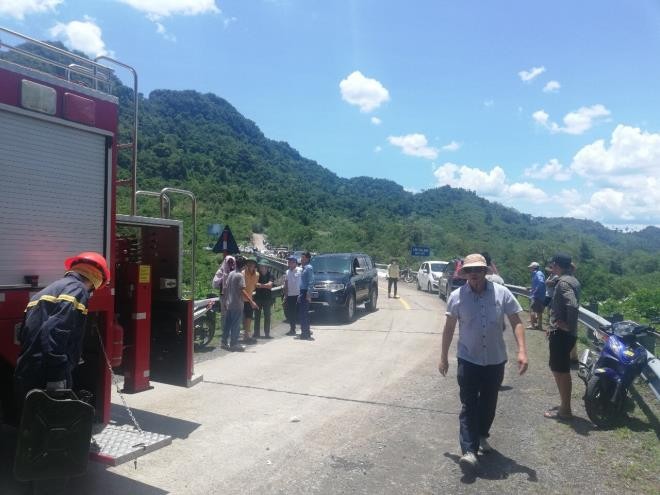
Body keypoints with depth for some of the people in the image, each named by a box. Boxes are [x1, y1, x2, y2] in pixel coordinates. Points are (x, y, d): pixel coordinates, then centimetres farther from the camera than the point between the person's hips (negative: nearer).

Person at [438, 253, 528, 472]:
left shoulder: (502, 293, -7)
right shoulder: (457, 296, -6)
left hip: (495, 360, 2)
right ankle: (469, 450, -3)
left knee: (488, 403, 16)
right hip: (468, 360, -1)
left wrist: (522, 351, -16)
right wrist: (443, 357, 5)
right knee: (469, 405, -4)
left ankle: (482, 436, 38)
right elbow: (449, 328, 2)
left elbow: (516, 323, -4)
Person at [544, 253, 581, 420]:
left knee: (560, 371, 0)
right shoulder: (572, 280, 12)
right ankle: (564, 405, 29)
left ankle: (565, 410, 10)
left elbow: (573, 306, -33)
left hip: (561, 334, -10)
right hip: (565, 333, 10)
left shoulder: (563, 282, -18)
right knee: (562, 370, 19)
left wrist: (569, 325, -20)